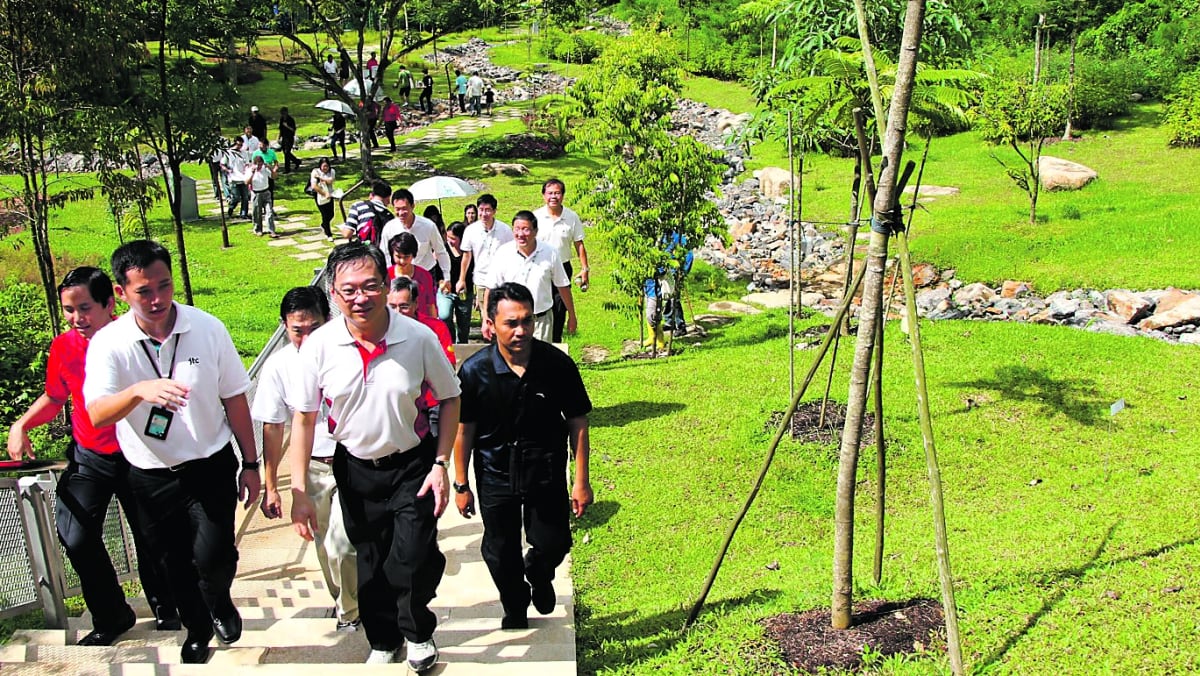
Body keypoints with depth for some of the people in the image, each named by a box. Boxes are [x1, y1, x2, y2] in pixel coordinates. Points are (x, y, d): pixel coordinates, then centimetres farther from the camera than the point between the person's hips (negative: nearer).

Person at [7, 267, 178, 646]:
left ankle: (164, 609, 36)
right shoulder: (63, 348, -6)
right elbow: (54, 398, 11)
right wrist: (22, 424, -5)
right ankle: (111, 618, 15)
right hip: (89, 459, 2)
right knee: (77, 539, -9)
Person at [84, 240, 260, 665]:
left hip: (210, 467, -1)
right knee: (175, 566, 17)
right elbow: (97, 414, -23)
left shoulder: (207, 328, -10)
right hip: (150, 478, 2)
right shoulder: (108, 343, -11)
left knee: (212, 557, -14)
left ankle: (219, 599, 24)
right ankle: (198, 629, 46)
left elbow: (234, 398, -2)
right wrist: (139, 391, -43)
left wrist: (251, 463, 2)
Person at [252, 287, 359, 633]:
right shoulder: (278, 366, -10)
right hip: (311, 468, 3)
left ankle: (349, 611, 18)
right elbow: (273, 428, -1)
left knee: (340, 546, -9)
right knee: (325, 544, 17)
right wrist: (270, 486, 3)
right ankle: (342, 601, 42)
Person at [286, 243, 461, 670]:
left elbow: (449, 399, -3)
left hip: (412, 465, -2)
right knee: (370, 565, 17)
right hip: (356, 469, 2)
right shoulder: (319, 346, -15)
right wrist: (299, 492, -6)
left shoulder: (419, 338, -17)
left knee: (414, 561, -7)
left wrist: (441, 464, -10)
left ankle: (418, 633, 27)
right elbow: (303, 417, -6)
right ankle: (383, 640, 44)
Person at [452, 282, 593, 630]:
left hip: (546, 471, 0)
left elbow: (578, 424, -7)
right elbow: (463, 430, -5)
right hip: (495, 474, 0)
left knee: (553, 543, 6)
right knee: (501, 553, 12)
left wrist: (581, 481, -5)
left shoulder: (558, 365, -16)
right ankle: (515, 608, 42)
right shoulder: (473, 371, -16)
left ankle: (539, 575, 44)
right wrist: (461, 485, 0)